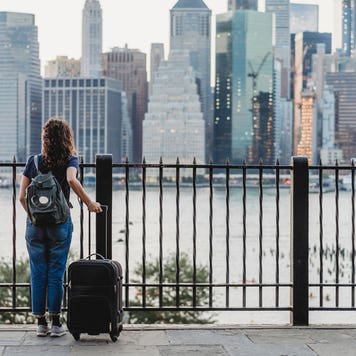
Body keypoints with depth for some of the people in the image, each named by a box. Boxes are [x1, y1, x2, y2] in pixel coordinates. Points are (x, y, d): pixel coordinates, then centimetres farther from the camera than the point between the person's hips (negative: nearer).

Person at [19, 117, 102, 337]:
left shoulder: (34, 161, 2)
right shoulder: (70, 160, -4)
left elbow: (22, 197, 0)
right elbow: (72, 180, -25)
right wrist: (90, 203, -16)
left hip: (35, 225, 2)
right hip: (60, 224, -2)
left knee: (38, 273, 8)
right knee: (56, 273, 5)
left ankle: (41, 323, 12)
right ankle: (56, 323, 8)